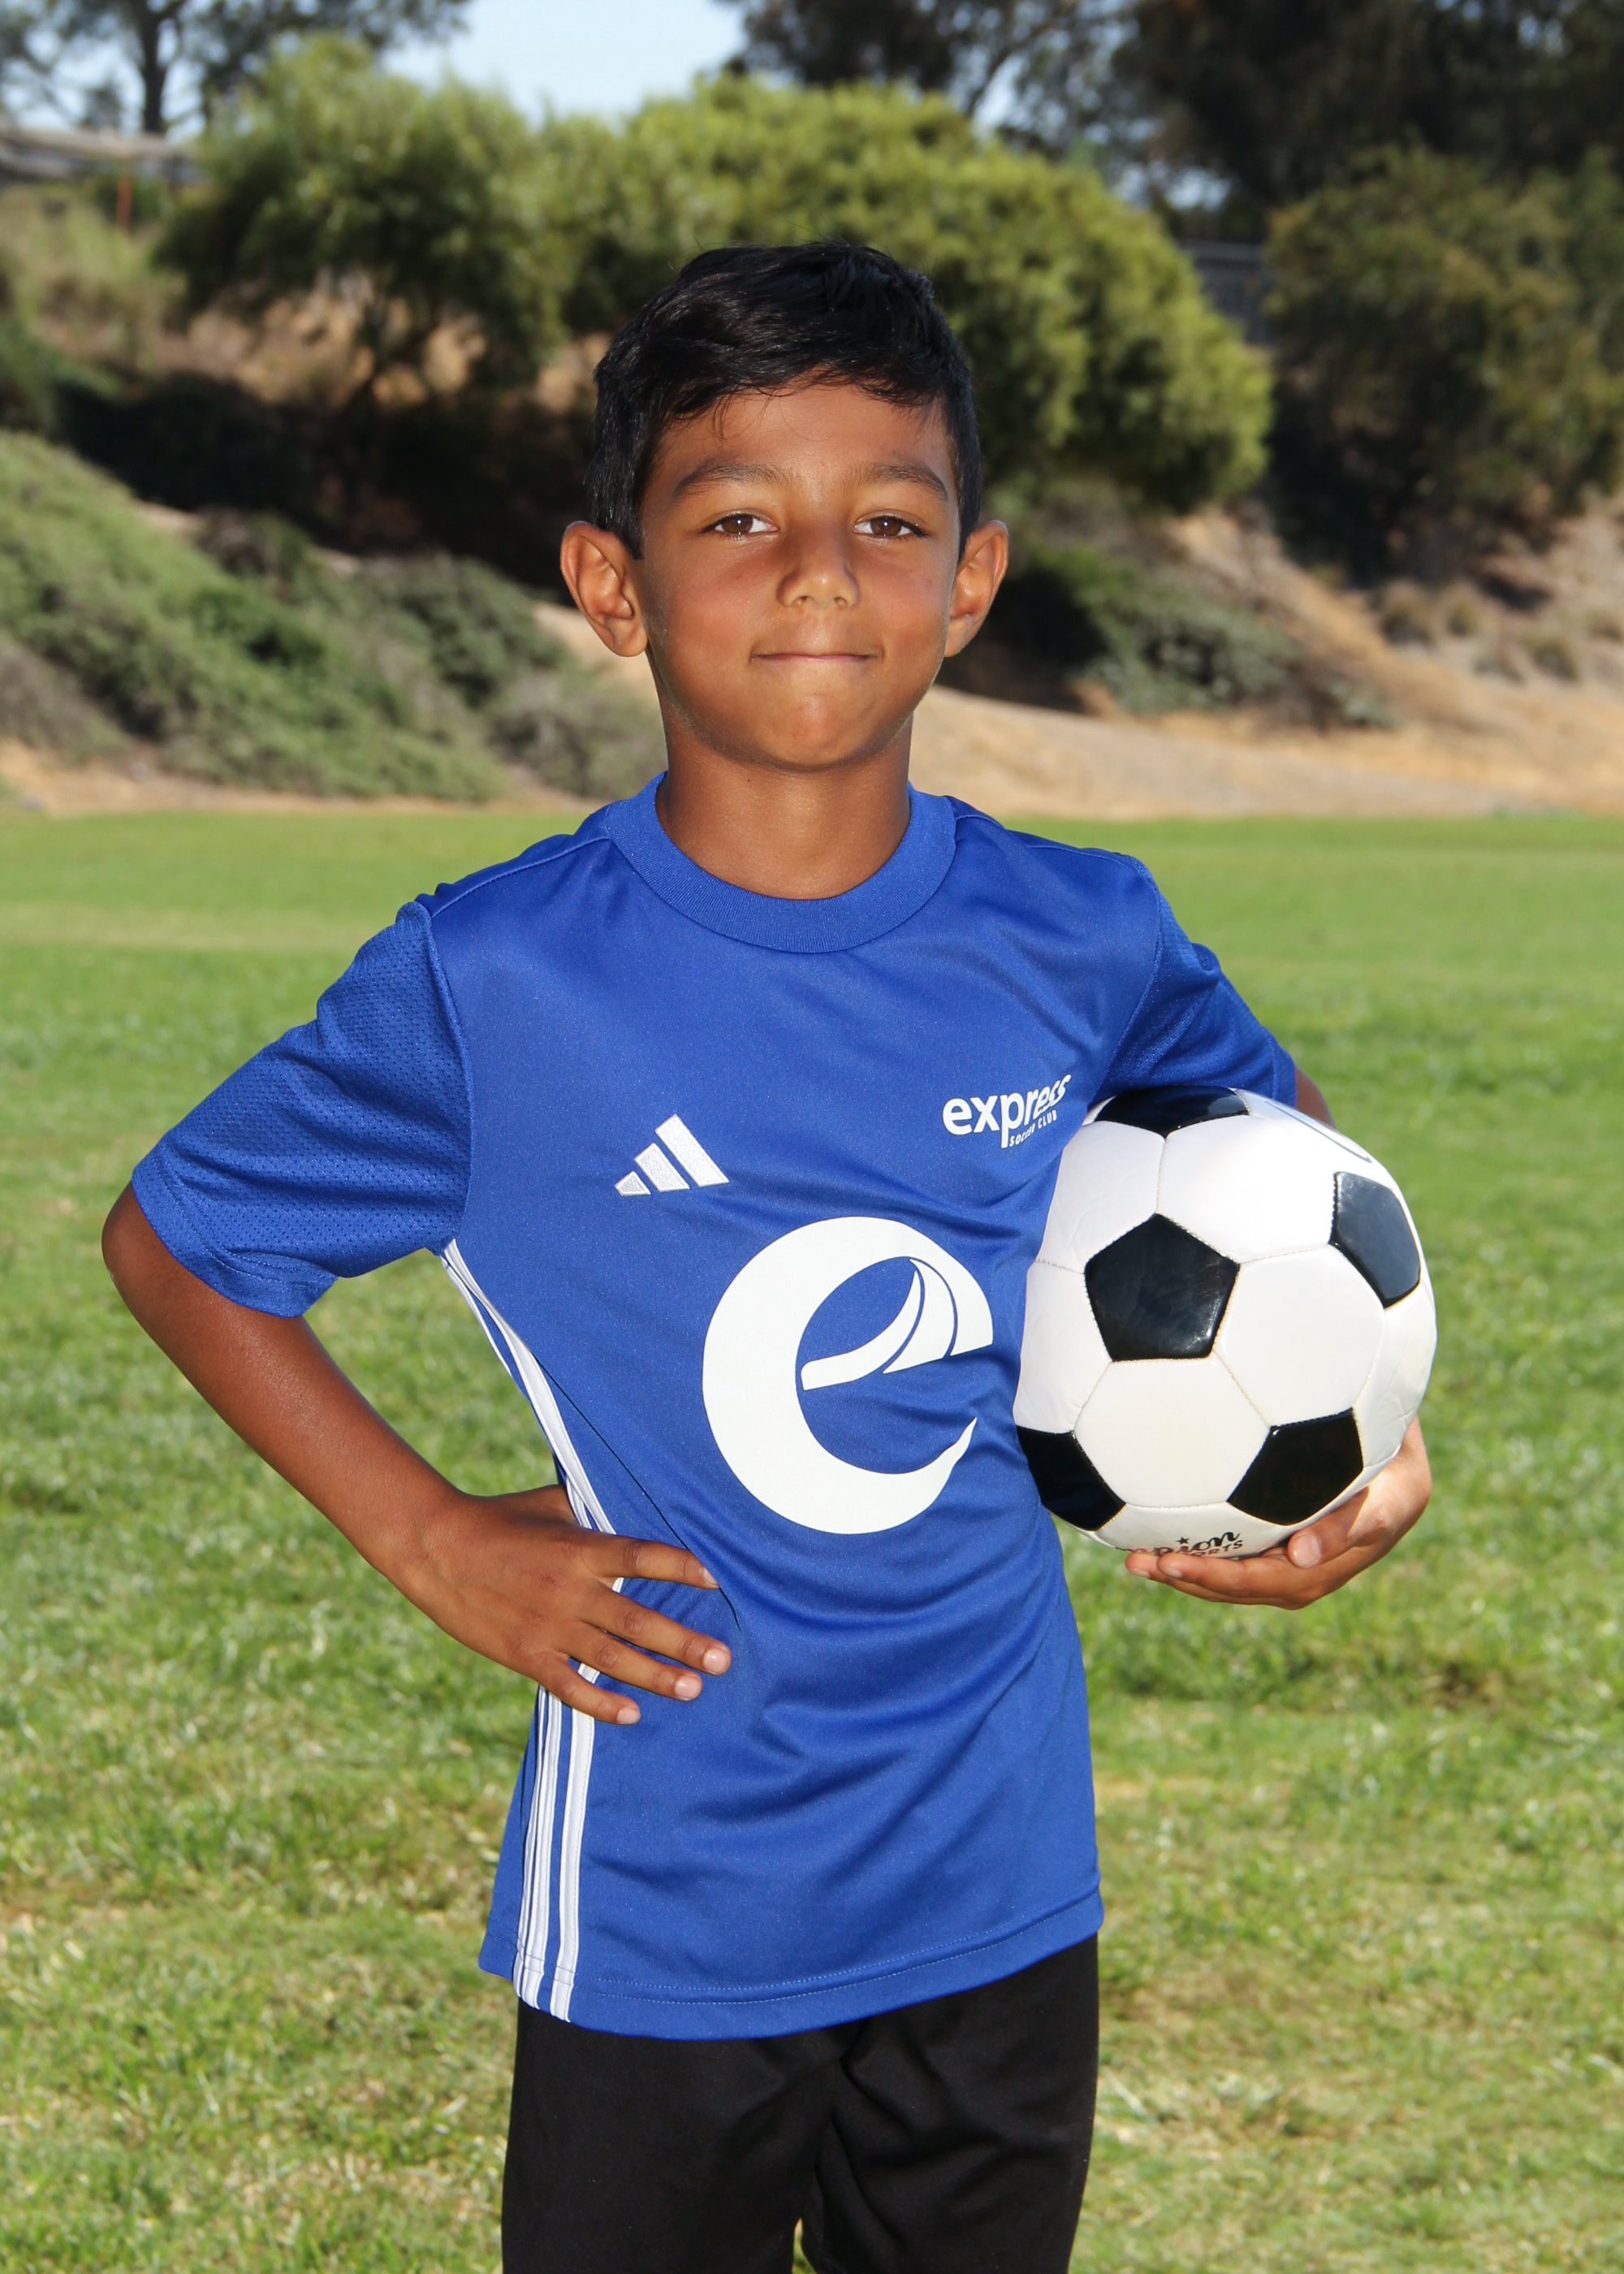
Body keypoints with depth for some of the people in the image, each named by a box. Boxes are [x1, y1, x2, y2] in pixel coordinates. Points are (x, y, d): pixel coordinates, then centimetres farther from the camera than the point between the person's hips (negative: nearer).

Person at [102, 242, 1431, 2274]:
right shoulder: (493, 986, -14)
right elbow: (169, 1239, 0)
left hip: (1001, 1902, 3)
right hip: (660, 1932, -3)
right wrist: (429, 1540, -7)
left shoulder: (1080, 949, -6)